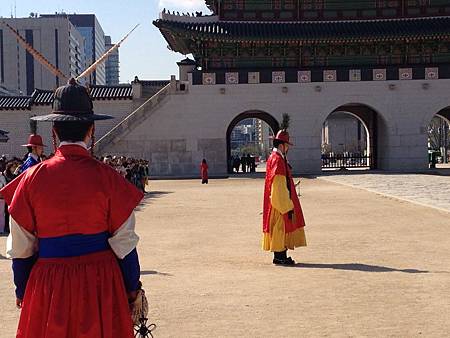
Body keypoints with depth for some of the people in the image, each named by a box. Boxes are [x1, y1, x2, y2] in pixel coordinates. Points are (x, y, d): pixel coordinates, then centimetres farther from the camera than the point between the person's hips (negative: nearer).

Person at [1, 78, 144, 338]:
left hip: (49, 284, 1)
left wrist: (22, 291, 13)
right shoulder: (107, 177, -10)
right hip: (101, 281, -1)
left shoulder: (32, 178, -6)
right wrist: (133, 288, 6)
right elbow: (124, 243, -6)